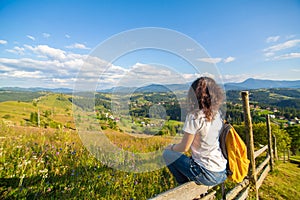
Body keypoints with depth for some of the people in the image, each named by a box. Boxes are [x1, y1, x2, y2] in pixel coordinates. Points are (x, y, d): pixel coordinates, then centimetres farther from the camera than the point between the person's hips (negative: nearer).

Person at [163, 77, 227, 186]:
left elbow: (184, 147, -16)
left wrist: (171, 147, 5)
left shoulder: (195, 116, -23)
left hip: (208, 174, -7)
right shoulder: (217, 114, -1)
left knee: (167, 154, 6)